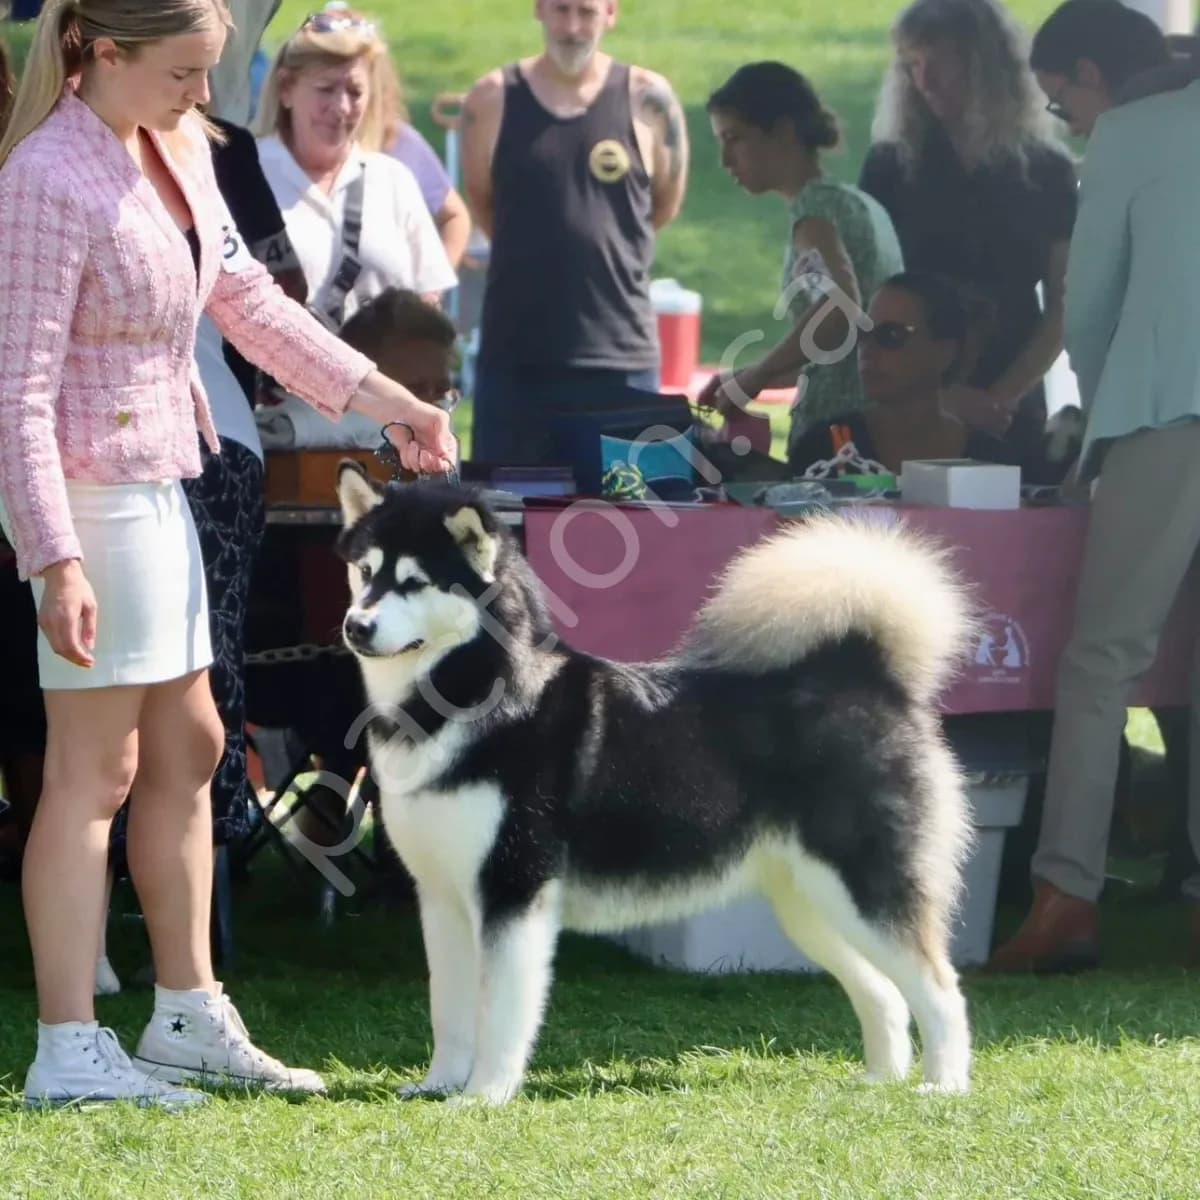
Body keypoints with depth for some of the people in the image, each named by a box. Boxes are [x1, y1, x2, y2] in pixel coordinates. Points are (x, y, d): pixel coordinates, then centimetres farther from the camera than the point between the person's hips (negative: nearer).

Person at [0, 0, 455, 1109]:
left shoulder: (179, 145, 5)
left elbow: (245, 299, 17)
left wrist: (388, 401, 17)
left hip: (155, 483, 9)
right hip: (89, 488, -9)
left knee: (187, 746, 14)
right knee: (97, 766, -5)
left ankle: (188, 1017, 24)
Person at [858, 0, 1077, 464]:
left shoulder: (1047, 171, 4)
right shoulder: (890, 166, 3)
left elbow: (1062, 308, 4)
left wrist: (1003, 397, -10)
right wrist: (942, 394, -12)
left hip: (1012, 417, 0)